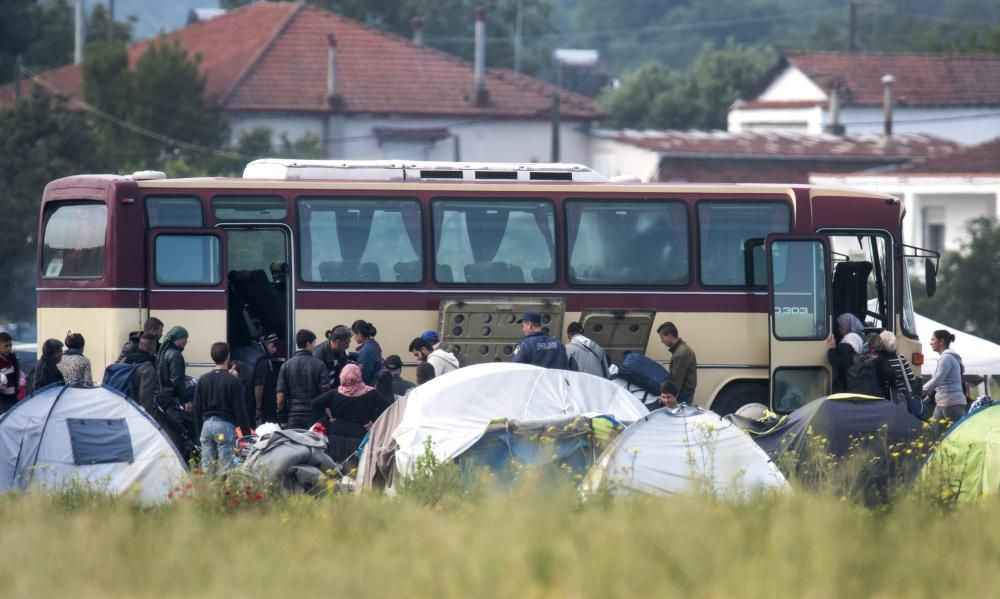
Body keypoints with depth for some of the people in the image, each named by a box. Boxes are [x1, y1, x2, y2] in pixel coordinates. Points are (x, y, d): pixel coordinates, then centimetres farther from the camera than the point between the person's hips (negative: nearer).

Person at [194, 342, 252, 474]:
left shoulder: (203, 380, 7)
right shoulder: (233, 381, -8)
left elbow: (197, 409, 11)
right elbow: (240, 410, -8)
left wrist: (199, 432, 19)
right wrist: (246, 434, -1)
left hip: (207, 424, 5)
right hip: (225, 424, -5)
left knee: (206, 468, 6)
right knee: (226, 468, -5)